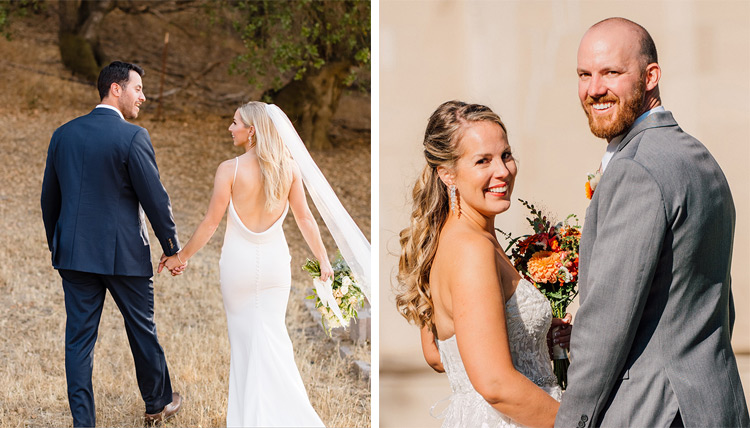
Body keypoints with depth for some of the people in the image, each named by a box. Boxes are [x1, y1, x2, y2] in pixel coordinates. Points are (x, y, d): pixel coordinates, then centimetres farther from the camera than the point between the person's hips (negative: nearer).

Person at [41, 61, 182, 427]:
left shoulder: (63, 134, 5)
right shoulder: (132, 137, -13)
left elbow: (49, 197, 12)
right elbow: (155, 198, -12)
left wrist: (57, 244, 24)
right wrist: (172, 248, 0)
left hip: (74, 253, 4)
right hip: (124, 254, -4)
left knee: (79, 337, 5)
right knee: (142, 329, 14)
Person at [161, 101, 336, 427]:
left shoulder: (230, 169, -13)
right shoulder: (288, 167, -3)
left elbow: (210, 222, -9)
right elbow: (305, 218, 2)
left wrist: (181, 257, 3)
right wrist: (323, 260, 12)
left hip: (238, 262, -3)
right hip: (275, 260, 3)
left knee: (244, 339, 10)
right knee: (273, 336, 9)